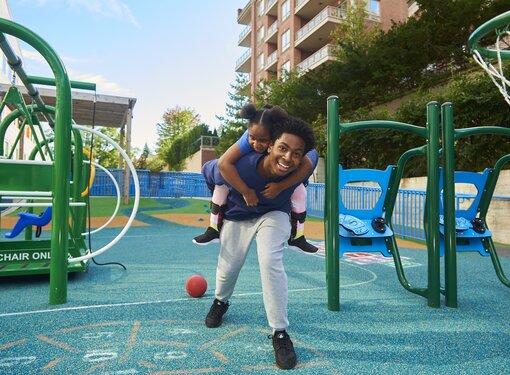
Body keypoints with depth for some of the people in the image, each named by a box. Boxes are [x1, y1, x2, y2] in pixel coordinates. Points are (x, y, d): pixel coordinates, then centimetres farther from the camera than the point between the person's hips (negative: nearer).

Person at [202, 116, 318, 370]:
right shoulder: (236, 167, -40)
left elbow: (313, 154, -6)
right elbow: (207, 170, -16)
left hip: (274, 215, 0)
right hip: (237, 216, 1)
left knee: (271, 262, -23)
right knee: (228, 267, 7)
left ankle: (280, 333, -7)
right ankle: (221, 302, 45)